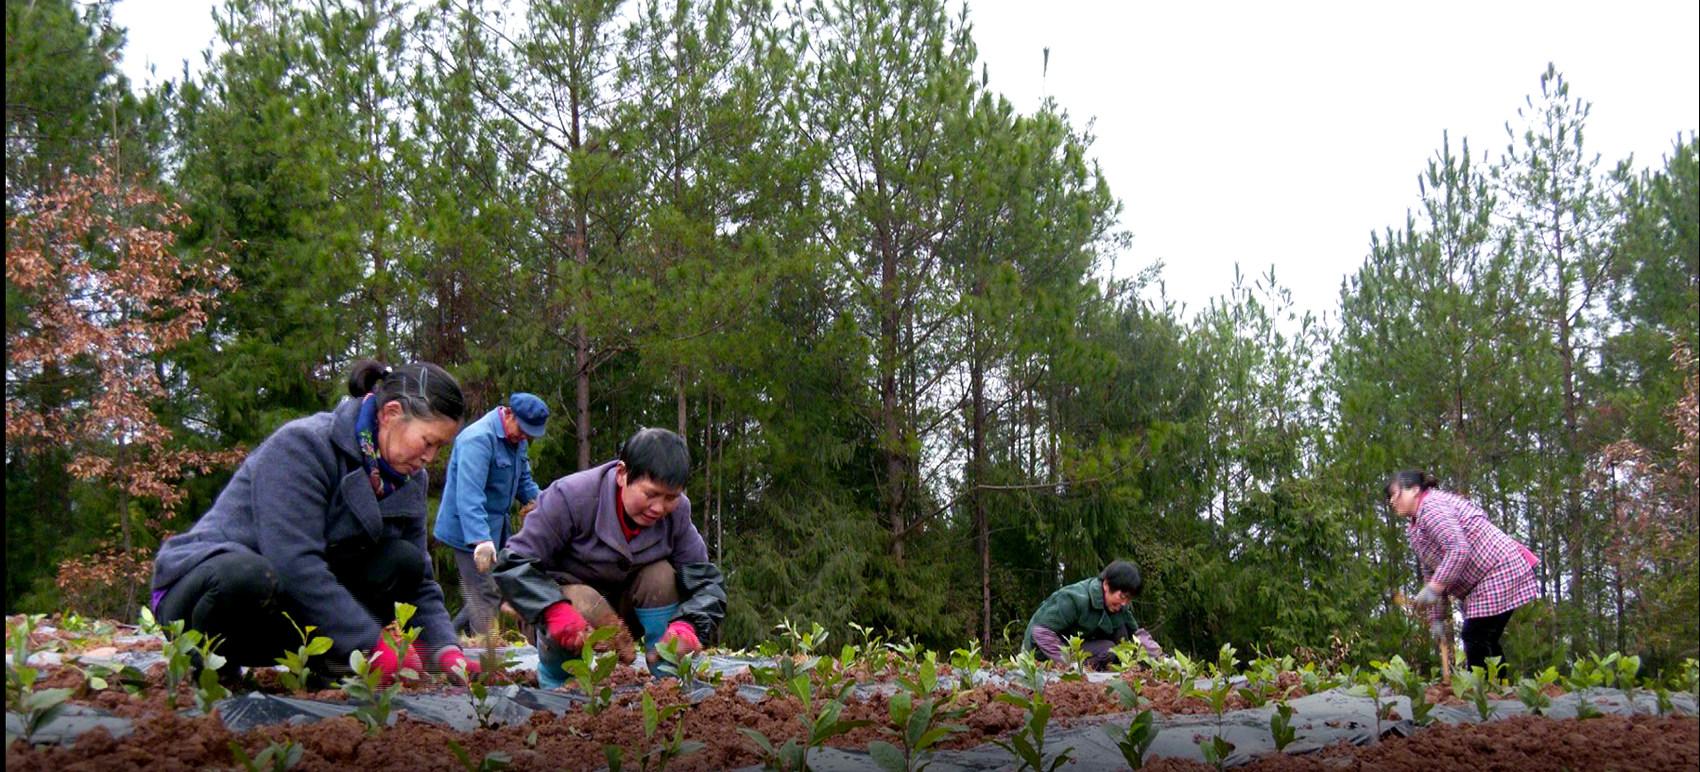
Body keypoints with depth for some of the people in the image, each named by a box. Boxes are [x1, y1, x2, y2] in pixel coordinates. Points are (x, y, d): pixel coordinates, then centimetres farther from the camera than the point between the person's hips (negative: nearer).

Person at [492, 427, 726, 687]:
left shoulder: (677, 512, -14)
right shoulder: (570, 497, -27)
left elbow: (706, 580, -15)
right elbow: (514, 564, -26)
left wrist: (687, 626, -37)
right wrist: (555, 612, -43)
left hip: (627, 605, 4)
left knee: (663, 576, -24)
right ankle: (552, 684, -7)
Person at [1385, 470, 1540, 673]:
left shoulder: (1431, 507, -13)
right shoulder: (1414, 528, 19)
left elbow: (1459, 549, -26)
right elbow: (1431, 572, 19)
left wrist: (1434, 588, -26)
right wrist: (1437, 618, 14)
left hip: (1497, 574, -11)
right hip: (1481, 583, 11)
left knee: (1478, 640, -13)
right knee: (1480, 642, 9)